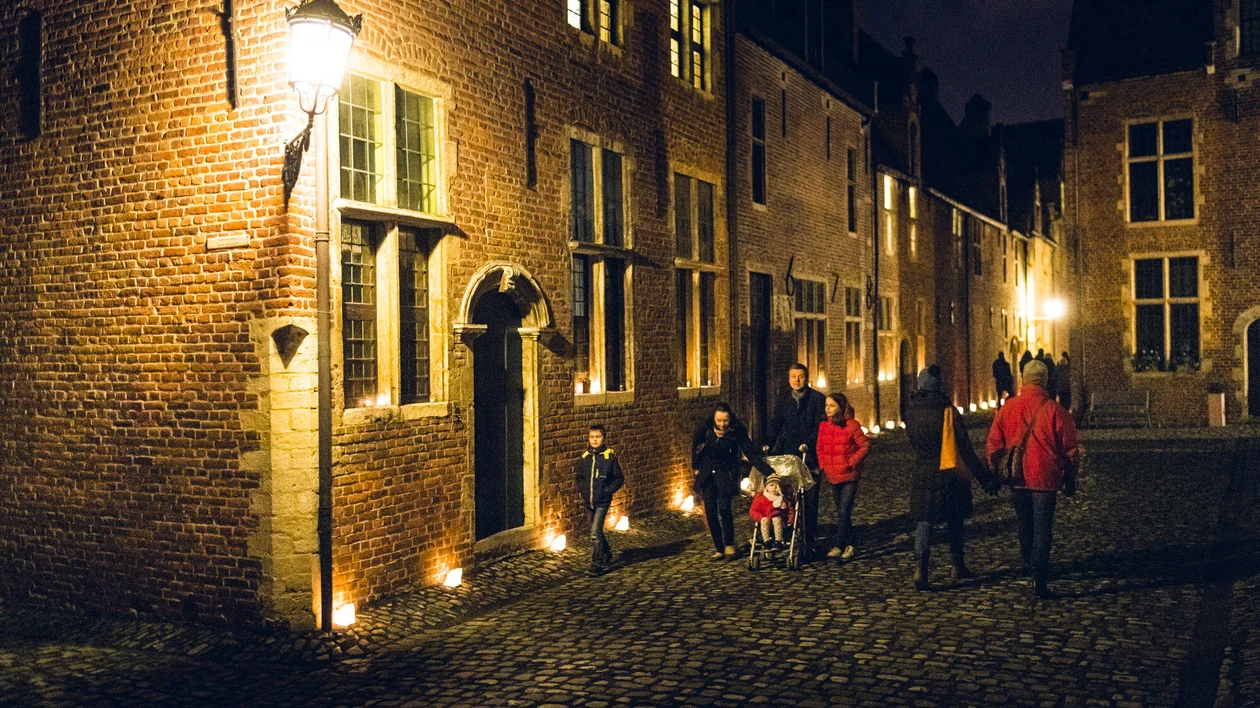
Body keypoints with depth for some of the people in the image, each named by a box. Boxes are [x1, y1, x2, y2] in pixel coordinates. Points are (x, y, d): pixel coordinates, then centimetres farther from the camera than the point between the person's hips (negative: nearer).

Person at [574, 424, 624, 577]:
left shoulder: (610, 457, -9)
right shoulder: (584, 457, 3)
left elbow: (619, 479, -3)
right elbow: (578, 475, 18)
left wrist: (608, 490, -12)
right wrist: (582, 489, 4)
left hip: (602, 501, -5)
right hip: (588, 501, 5)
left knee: (595, 533, -12)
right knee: (598, 532, 18)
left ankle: (596, 566, -5)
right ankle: (607, 556, 38)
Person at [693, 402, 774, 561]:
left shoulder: (737, 432, -16)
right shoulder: (705, 429, -11)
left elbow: (752, 454, -15)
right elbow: (696, 446, 8)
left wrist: (769, 473, -22)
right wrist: (696, 468, 10)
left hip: (727, 472, -3)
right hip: (707, 473, 3)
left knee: (724, 506, -21)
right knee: (710, 511, -2)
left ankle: (729, 545, -5)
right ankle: (719, 549, 7)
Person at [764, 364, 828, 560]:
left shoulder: (817, 399, 3)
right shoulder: (783, 401, 15)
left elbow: (820, 425, -5)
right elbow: (775, 425, 7)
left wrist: (808, 444, -18)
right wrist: (767, 445, -8)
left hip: (809, 457, -3)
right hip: (787, 456, 3)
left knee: (809, 501, -2)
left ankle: (807, 544, 2)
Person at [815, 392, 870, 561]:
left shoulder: (851, 425, -11)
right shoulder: (823, 426, 4)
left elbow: (865, 446, -9)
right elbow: (820, 449, 14)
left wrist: (851, 462, -13)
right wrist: (823, 466, 3)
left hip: (849, 476, -6)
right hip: (832, 476, 6)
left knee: (844, 511, -10)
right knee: (841, 513, 13)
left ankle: (838, 546, -9)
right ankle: (846, 545, 22)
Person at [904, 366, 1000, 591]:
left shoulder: (910, 411, -2)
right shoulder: (947, 410, -12)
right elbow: (965, 447, -12)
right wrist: (984, 477, -8)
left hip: (922, 476, 1)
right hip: (951, 475, -1)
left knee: (924, 521, 2)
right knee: (955, 521, 16)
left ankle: (920, 568, -16)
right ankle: (958, 567, 27)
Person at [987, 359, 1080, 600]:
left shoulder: (1008, 408, -3)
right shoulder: (1055, 410, -10)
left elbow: (994, 445, 3)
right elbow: (1070, 449, -4)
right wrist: (1070, 480, 8)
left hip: (1017, 479, 3)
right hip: (1045, 479, -3)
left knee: (1024, 524, 22)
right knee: (1043, 529, 1)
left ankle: (1028, 564, 41)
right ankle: (1039, 580, -4)